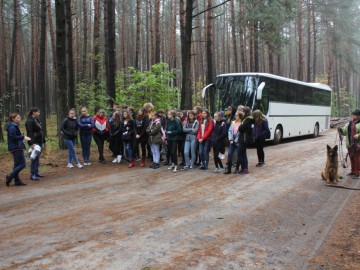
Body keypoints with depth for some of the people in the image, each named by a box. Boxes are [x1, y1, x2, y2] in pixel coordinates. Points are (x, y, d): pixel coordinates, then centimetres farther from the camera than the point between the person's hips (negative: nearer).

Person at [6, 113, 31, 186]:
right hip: (16, 148, -11)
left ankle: (17, 180, 17)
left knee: (17, 164, 12)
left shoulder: (14, 126, 16)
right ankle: (10, 177, -4)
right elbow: (13, 137, -23)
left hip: (16, 148, 11)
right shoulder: (12, 127, -15)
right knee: (22, 164, -8)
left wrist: (23, 137, 11)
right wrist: (23, 137, -20)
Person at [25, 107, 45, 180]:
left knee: (37, 158, 13)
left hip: (39, 142, 9)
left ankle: (36, 172, 22)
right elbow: (29, 133, -20)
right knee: (35, 158, -9)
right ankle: (32, 175, -5)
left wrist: (43, 141, 18)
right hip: (34, 142, -9)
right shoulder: (30, 121, -12)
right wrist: (31, 143, -26)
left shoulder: (37, 120, 16)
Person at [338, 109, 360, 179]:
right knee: (351, 158, 15)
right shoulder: (349, 123, 11)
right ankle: (353, 171, 27)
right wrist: (341, 130, -4)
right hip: (350, 144, 6)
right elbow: (344, 132, 14)